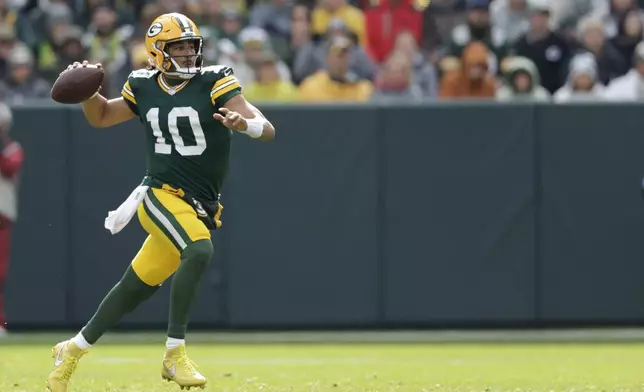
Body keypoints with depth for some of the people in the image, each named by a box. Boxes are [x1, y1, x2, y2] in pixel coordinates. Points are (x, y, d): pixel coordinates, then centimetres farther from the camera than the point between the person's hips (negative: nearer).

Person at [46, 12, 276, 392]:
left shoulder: (214, 83, -6)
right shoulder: (144, 88, 2)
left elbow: (267, 129, -15)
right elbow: (101, 117, 22)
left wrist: (244, 123, -38)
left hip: (200, 208, 1)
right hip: (161, 195, -1)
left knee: (135, 289, 9)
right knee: (199, 251, -31)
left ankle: (73, 351, 28)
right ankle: (175, 354, -25)